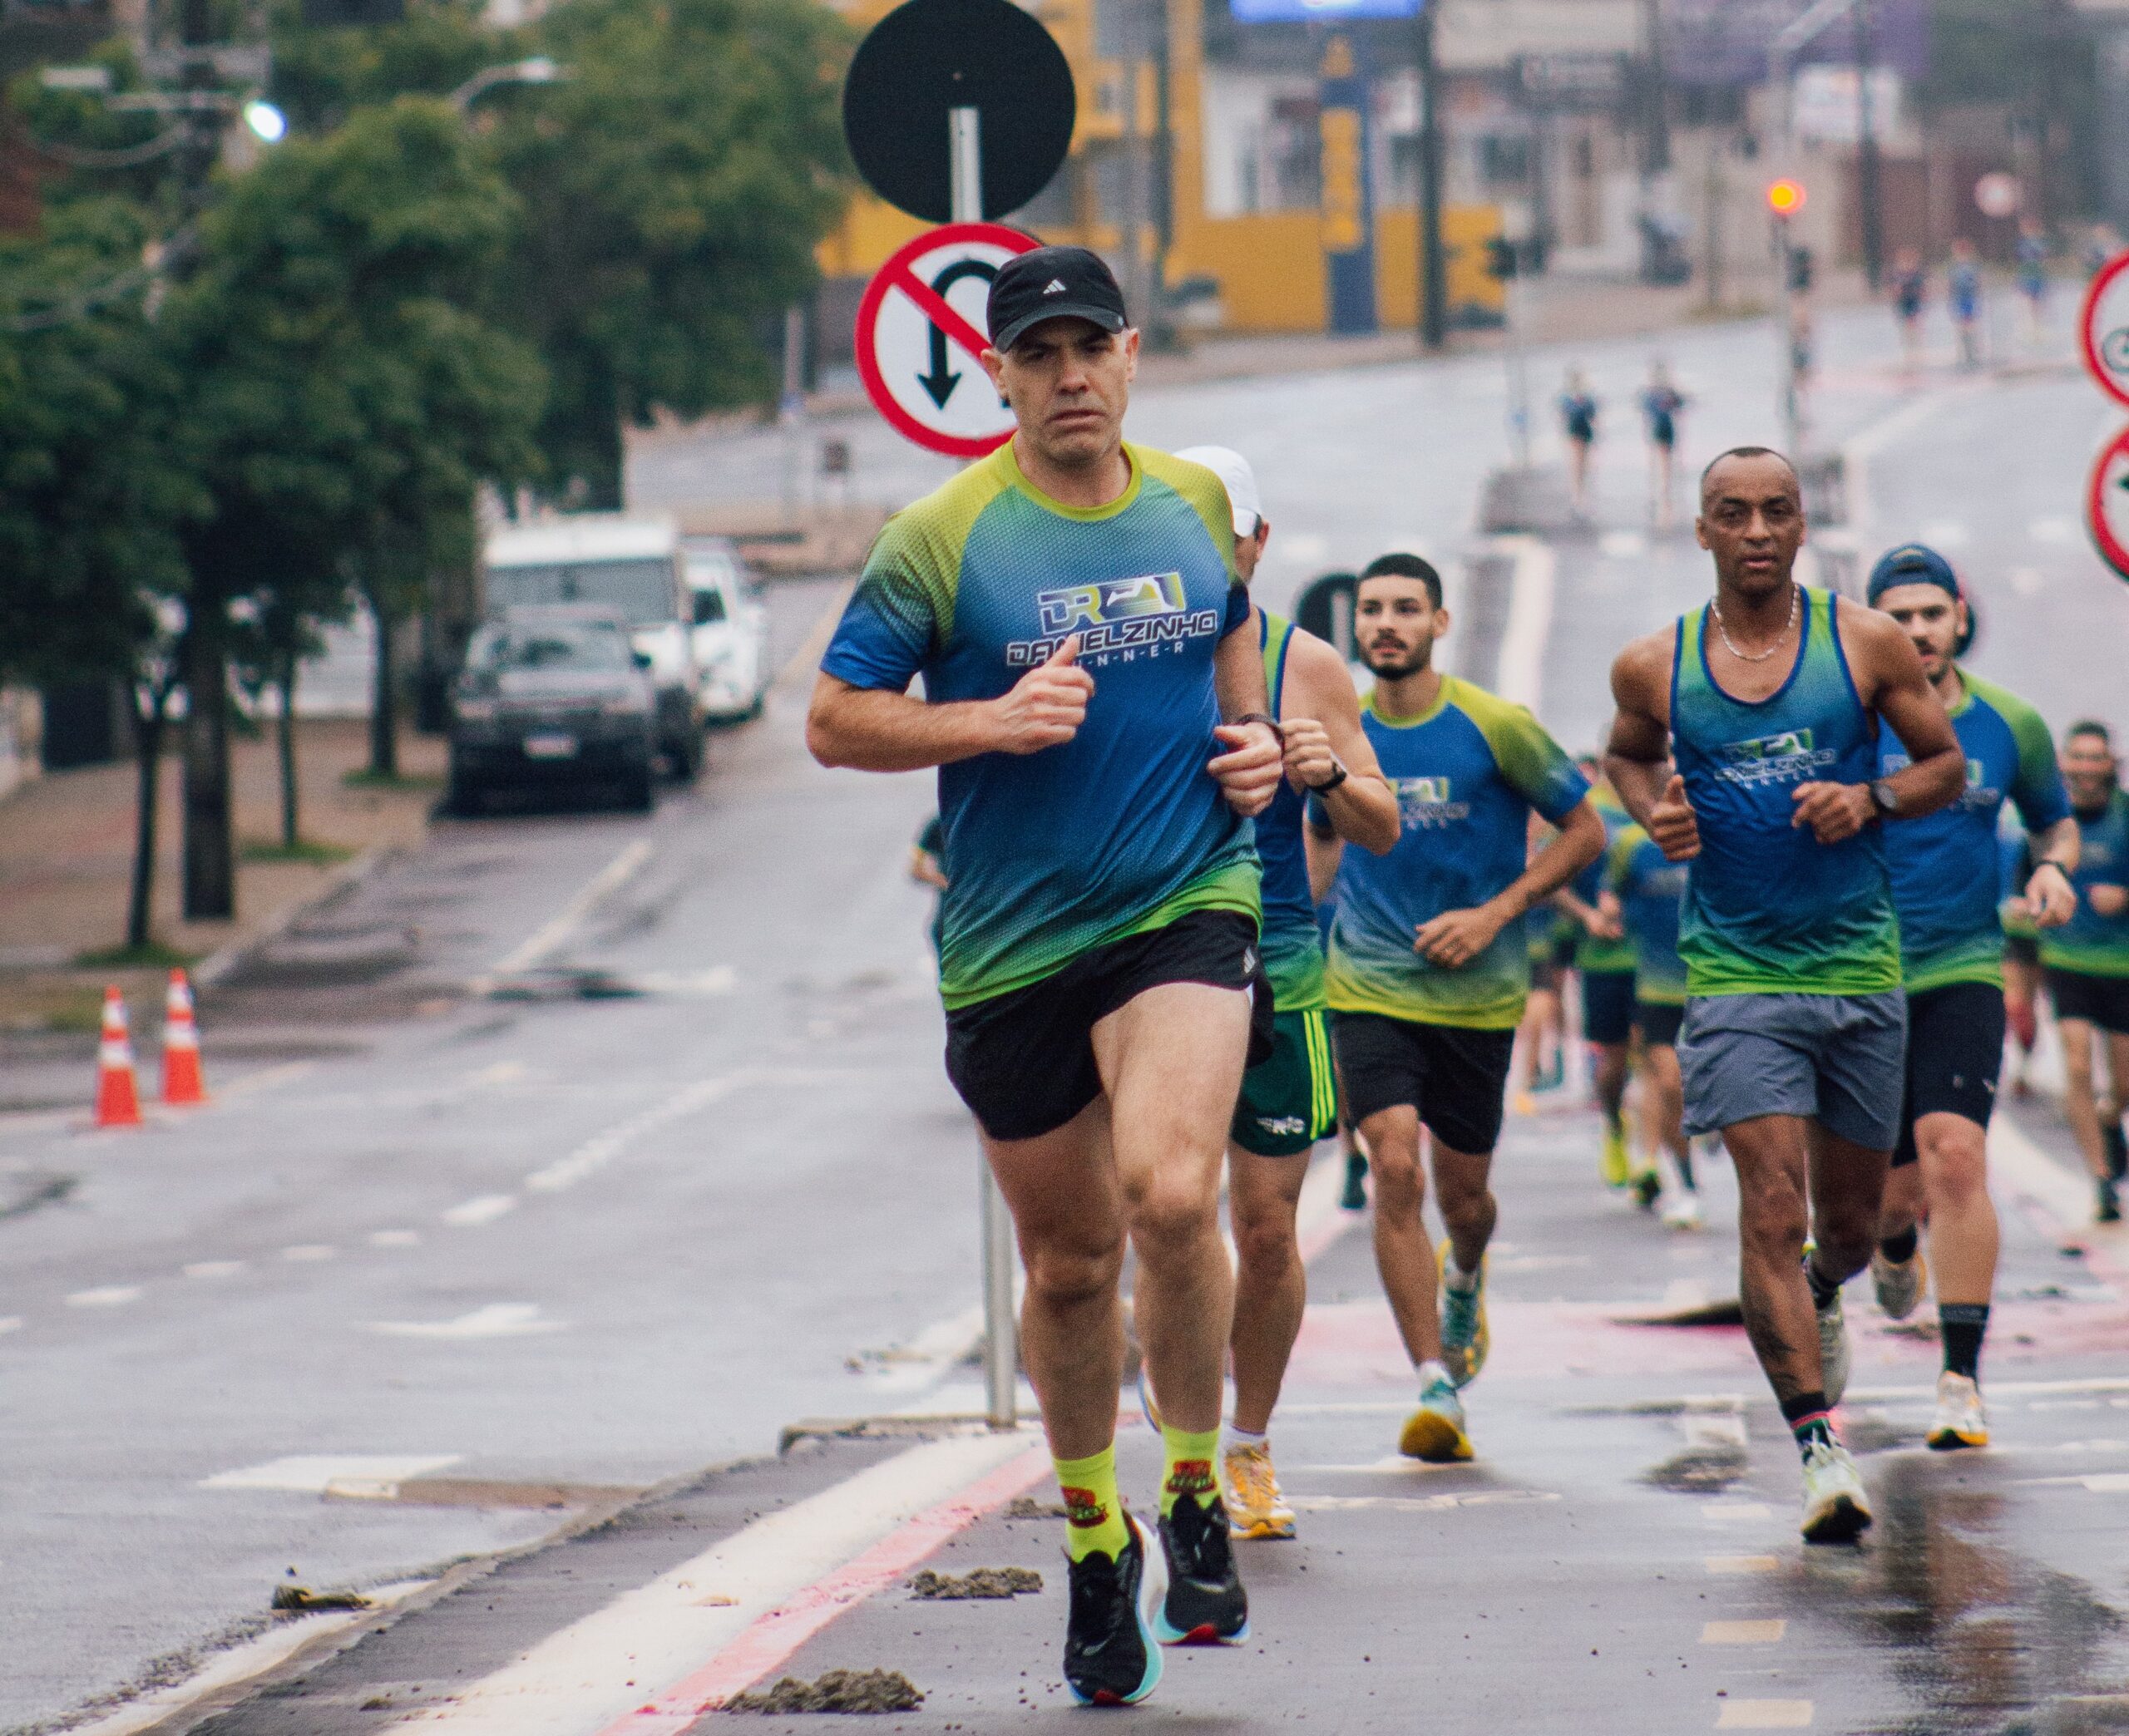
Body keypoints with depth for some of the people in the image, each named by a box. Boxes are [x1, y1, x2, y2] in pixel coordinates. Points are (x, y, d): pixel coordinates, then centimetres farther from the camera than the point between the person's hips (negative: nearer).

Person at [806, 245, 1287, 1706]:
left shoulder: (1199, 506, 6)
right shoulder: (941, 539, -5)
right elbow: (835, 722, -3)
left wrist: (1256, 740, 7)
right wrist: (992, 721, -17)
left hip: (1189, 907, 0)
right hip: (1012, 944, 0)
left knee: (1169, 1195, -24)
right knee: (1069, 1262, 10)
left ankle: (1197, 1491, -3)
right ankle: (1097, 1543, 32)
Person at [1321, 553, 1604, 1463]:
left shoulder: (1493, 727, -8)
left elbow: (1585, 829, -1)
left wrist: (1494, 915, -12)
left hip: (1476, 994, -1)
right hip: (1369, 991, 1)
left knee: (1463, 1194, 10)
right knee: (1396, 1169, -18)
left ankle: (1464, 1282, 49)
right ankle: (1436, 1389, -16)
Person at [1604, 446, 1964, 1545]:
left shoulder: (1865, 645, -1)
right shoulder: (1654, 667, 0)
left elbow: (1947, 765, 8)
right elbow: (1625, 754, 21)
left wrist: (1871, 799, -12)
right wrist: (1655, 812, -1)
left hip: (1861, 965, 2)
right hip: (1735, 971, -2)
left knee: (1850, 1217, 14)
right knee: (1773, 1205, -17)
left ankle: (1820, 1299, 51)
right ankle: (1820, 1452, -18)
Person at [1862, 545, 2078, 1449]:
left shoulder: (2009, 724, 2)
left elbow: (2056, 819, 18)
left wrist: (2054, 866, -3)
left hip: (1962, 971, 0)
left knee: (1955, 1156, -21)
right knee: (1897, 1188, 6)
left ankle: (1962, 1380, -18)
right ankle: (1896, 1244, 47)